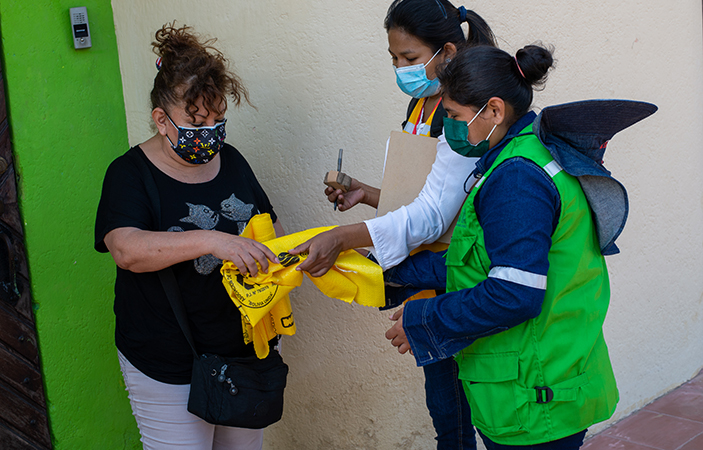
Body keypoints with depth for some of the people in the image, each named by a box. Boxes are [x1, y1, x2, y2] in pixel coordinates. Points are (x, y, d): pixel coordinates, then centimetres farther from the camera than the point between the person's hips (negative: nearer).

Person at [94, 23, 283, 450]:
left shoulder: (230, 160, 4)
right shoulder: (130, 173, -13)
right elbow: (126, 249, -31)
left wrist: (281, 256, -7)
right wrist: (211, 241, -43)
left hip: (248, 347, 6)